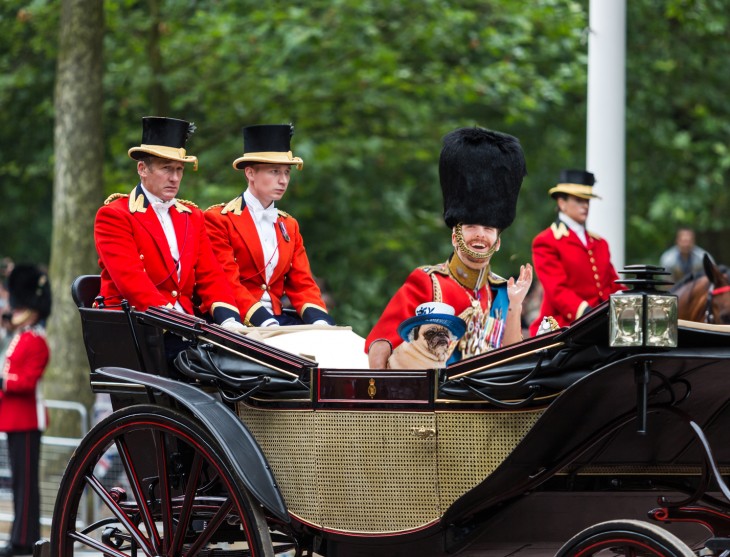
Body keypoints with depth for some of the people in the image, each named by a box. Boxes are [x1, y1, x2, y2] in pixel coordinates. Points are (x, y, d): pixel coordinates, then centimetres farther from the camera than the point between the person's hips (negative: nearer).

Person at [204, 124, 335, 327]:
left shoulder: (289, 226, 19)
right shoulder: (218, 219, -2)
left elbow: (302, 284, 13)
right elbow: (227, 285, -10)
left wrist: (318, 320, -8)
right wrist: (262, 321, -23)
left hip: (277, 318, 7)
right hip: (240, 322, -7)